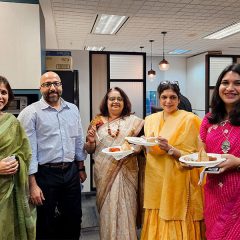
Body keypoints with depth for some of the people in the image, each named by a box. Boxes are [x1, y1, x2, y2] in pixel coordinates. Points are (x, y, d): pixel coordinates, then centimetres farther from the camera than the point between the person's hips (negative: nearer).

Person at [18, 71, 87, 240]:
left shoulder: (73, 109, 7)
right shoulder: (30, 113, -8)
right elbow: (29, 149, -11)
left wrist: (81, 168, 15)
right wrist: (33, 185, -14)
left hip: (71, 171, 4)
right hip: (45, 174, -4)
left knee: (74, 219, 16)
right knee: (46, 224, 12)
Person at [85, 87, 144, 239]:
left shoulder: (133, 121, 0)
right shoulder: (98, 122, 4)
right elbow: (89, 150, 8)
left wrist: (135, 148, -14)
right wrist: (91, 141, -11)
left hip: (125, 172, -1)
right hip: (104, 174, 1)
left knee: (124, 209, 3)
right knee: (107, 209, 9)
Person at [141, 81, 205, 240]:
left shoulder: (189, 119, -9)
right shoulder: (151, 119, 7)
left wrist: (169, 149, -25)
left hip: (178, 183, -4)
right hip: (155, 181, 5)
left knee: (176, 227, 7)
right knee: (156, 225, 15)